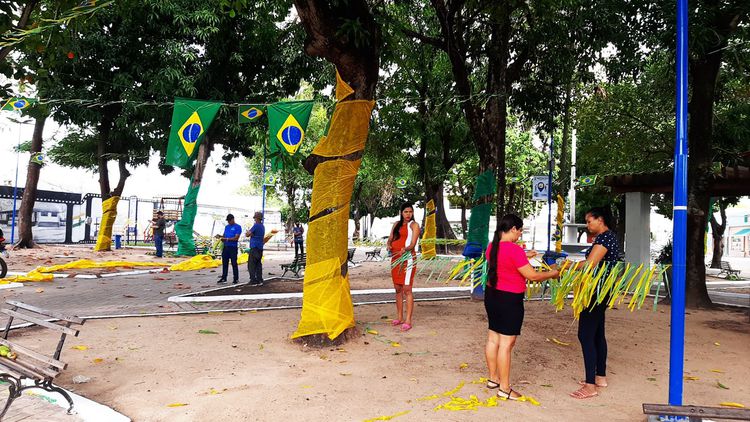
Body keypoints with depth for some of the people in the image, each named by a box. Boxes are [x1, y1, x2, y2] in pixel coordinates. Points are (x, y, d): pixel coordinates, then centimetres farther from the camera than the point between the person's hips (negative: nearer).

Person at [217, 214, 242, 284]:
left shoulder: (238, 227, -6)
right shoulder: (227, 227, 16)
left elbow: (236, 238, -14)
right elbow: (224, 236, 18)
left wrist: (226, 239, -19)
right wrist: (221, 237, -5)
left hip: (233, 247, -6)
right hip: (225, 247, 6)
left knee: (234, 263, -3)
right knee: (224, 263, 10)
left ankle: (236, 278, 3)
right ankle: (223, 278, 17)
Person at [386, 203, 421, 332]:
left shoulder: (414, 225, -1)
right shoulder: (397, 224, 17)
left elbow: (413, 244, -10)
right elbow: (390, 239, 14)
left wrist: (405, 249, -30)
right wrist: (389, 245, -9)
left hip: (407, 258, -6)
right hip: (395, 258, 6)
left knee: (407, 289, -10)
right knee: (397, 289, 10)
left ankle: (408, 321, -9)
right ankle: (400, 318, 18)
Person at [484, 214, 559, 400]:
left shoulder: (492, 246, 4)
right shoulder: (514, 249, -22)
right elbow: (532, 275, -18)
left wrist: (524, 256, 25)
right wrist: (552, 273, -3)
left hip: (492, 295, 9)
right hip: (509, 300, -9)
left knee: (493, 339, 17)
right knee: (506, 344, 0)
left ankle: (493, 378, 31)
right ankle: (504, 388, 10)